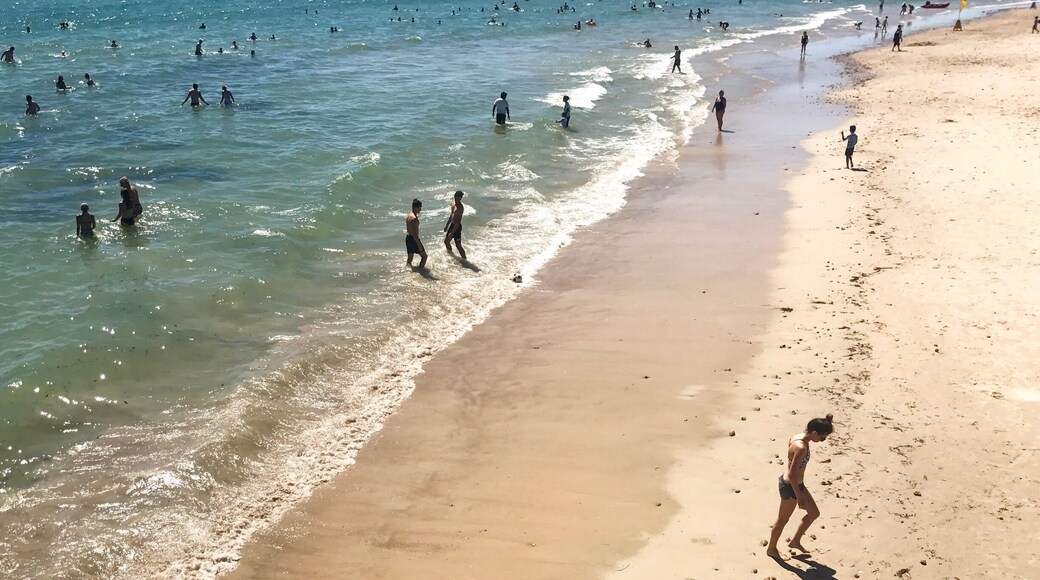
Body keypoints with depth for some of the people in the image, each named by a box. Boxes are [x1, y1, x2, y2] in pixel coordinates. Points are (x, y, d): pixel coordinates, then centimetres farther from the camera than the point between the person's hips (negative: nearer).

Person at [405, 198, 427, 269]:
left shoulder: (409, 215, 8)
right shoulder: (414, 218, -22)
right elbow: (414, 233, -24)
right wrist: (419, 244, -22)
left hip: (408, 238, 9)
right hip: (413, 239, -9)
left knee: (410, 257, 17)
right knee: (424, 256, 2)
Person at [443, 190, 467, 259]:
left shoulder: (460, 207, -22)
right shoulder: (453, 204, 5)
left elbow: (458, 221, -25)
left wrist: (452, 233, -28)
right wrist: (447, 225, 22)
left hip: (457, 227, -9)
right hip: (452, 224, 9)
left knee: (458, 245, -4)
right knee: (446, 241, 20)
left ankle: (464, 259, 7)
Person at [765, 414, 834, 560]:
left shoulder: (798, 437, -3)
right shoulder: (801, 448, -32)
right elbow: (792, 474, -29)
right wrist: (799, 497, -20)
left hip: (796, 484, 9)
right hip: (790, 487, -9)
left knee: (814, 513, 20)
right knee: (783, 520, 12)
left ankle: (795, 541, 36)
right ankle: (771, 549, 33)